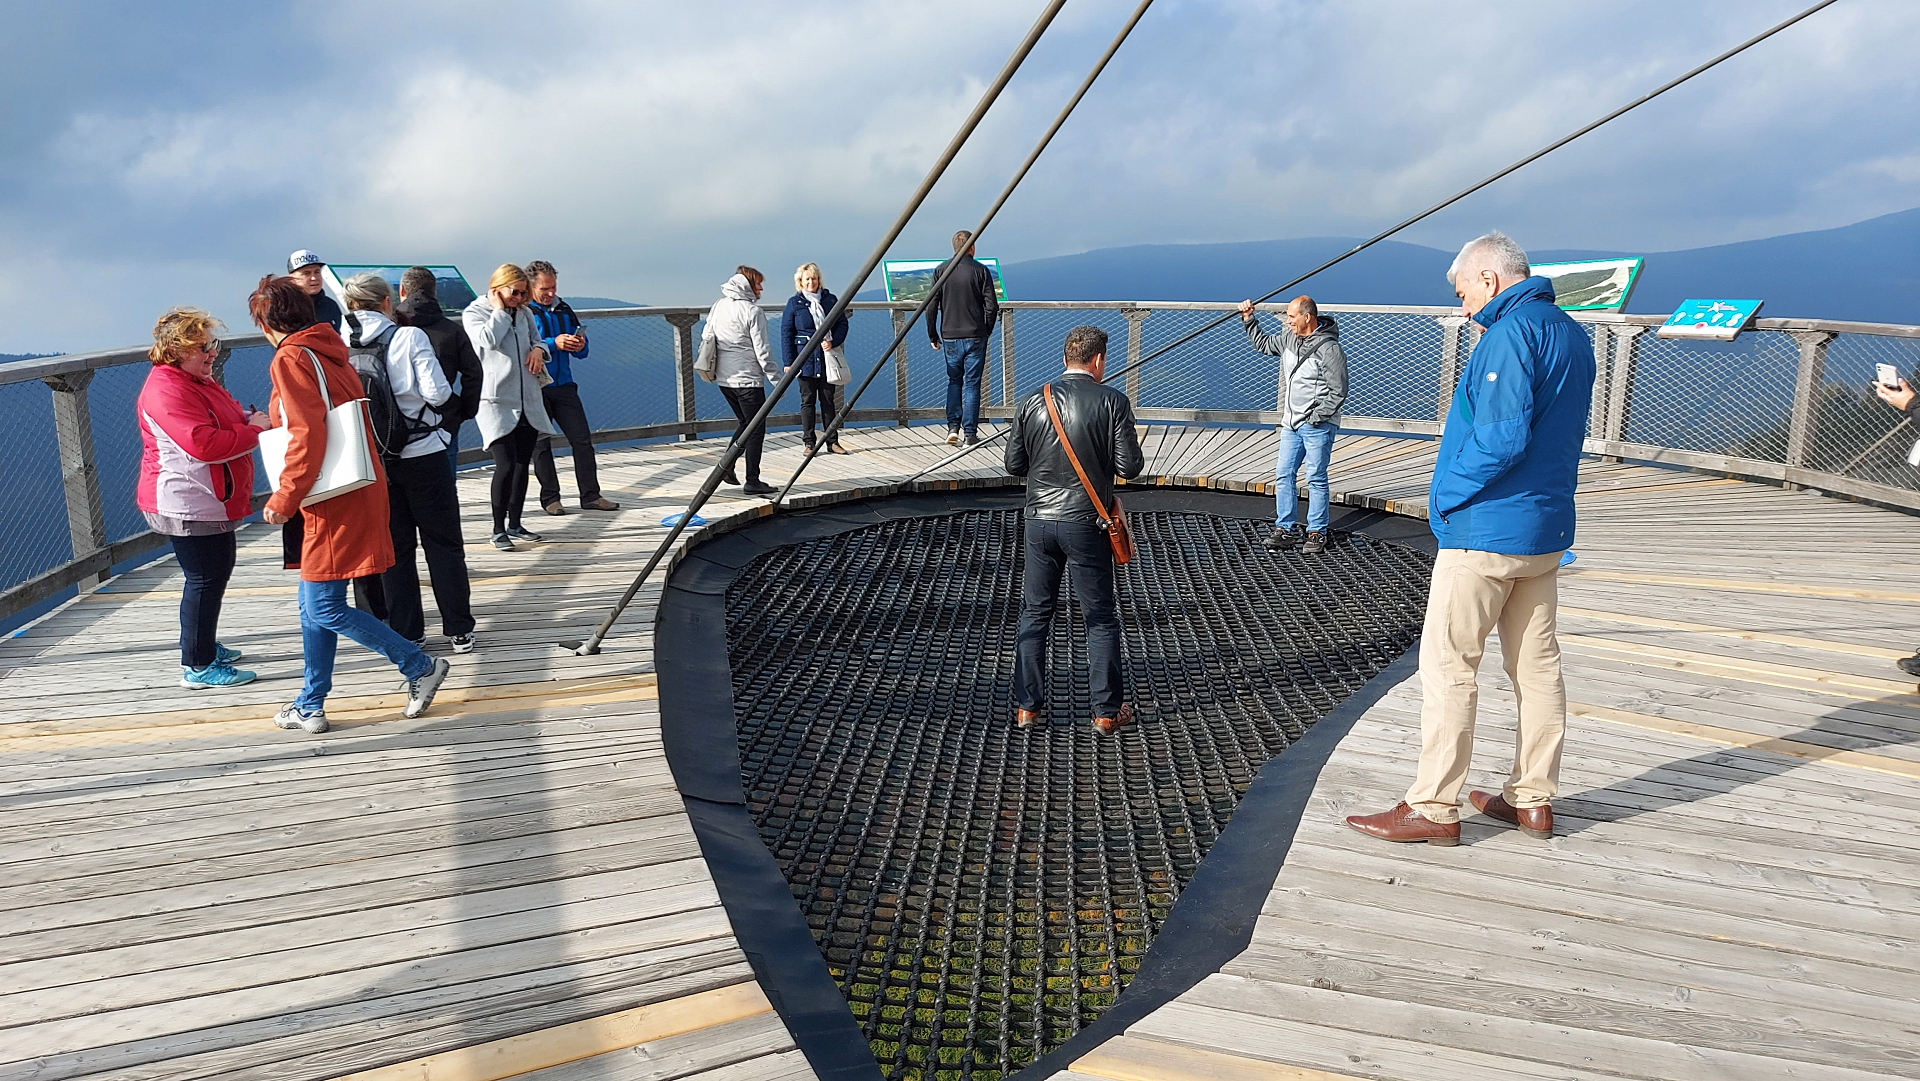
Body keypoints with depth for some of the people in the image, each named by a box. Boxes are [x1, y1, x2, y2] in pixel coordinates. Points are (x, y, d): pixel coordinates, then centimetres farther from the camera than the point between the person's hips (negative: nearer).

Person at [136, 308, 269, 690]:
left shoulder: (196, 380, 14)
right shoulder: (167, 391, -20)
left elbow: (224, 422, 27)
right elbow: (204, 444, -29)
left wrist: (250, 419, 4)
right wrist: (253, 430, -18)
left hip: (207, 501, 11)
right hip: (187, 504, -11)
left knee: (215, 572, 20)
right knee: (205, 578, -6)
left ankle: (205, 647, 34)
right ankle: (198, 667, 2)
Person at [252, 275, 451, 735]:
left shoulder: (291, 358, -11)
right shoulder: (328, 351, 15)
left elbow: (306, 436, -20)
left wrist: (283, 499, -15)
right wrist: (275, 420, 29)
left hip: (334, 502, -10)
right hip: (355, 492, 10)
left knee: (324, 608, -5)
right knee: (314, 605, 14)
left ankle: (421, 667, 2)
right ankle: (311, 707, 21)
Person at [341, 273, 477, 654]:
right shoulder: (409, 337, -10)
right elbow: (437, 393, -15)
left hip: (373, 460, 3)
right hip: (422, 453, -3)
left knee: (395, 547, 12)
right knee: (443, 543, 7)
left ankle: (407, 634, 16)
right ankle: (460, 630, 9)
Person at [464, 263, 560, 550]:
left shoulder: (523, 314, 15)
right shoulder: (474, 313, -1)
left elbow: (537, 339, 24)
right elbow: (487, 339, -19)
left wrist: (538, 349, 1)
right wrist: (499, 310, -7)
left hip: (528, 401, 6)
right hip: (496, 402, -6)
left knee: (522, 464, 9)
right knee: (506, 465, -14)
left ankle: (515, 524, 20)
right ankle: (499, 529, -4)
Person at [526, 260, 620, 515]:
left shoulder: (564, 309, 12)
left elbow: (582, 352, 17)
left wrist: (579, 345, -6)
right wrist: (553, 343, -24)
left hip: (563, 385, 5)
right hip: (535, 388, -5)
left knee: (582, 439, 1)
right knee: (540, 444, 3)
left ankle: (591, 495, 7)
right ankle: (550, 498, 11)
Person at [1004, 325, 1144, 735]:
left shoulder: (1034, 401, 2)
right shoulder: (1113, 402, -7)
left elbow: (1014, 464, 6)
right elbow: (1130, 467, -9)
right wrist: (1118, 450, 12)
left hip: (1039, 521, 3)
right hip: (1085, 523, -3)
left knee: (1034, 613, 13)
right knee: (1101, 618, 8)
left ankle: (1027, 706, 17)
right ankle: (1108, 712, 14)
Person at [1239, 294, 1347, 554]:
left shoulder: (1329, 348, -15)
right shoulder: (1289, 338, 7)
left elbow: (1338, 392, -14)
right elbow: (1264, 343, 29)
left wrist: (1316, 417, -16)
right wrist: (1249, 320, 21)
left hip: (1318, 426, -7)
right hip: (1291, 423, 8)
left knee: (1316, 479, -2)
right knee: (1284, 473, 7)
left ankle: (1317, 533, 8)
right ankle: (1286, 528, 16)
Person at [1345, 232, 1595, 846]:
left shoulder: (1511, 332, -16)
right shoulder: (1571, 334, 14)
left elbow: (1501, 437, -25)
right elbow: (1564, 434, 17)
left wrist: (1445, 496, -12)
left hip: (1486, 529, -10)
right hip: (1548, 527, 10)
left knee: (1447, 663, -3)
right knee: (1536, 663, 14)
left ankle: (1434, 808, 2)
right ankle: (1533, 800, 24)